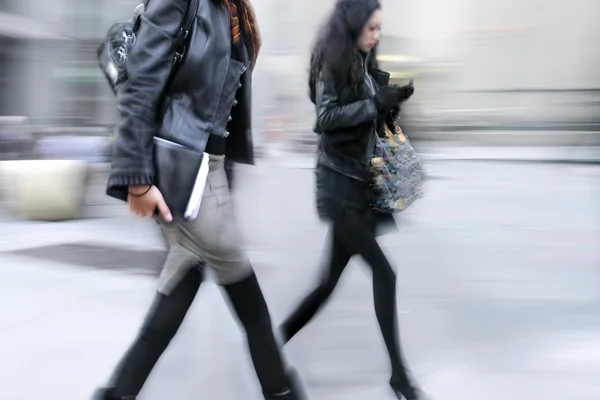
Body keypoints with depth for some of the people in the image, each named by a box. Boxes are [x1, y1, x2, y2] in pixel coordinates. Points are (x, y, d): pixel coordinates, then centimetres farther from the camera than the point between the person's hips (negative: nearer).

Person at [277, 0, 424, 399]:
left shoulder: (365, 65, 13)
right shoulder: (332, 65, -9)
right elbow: (327, 117, -18)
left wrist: (392, 101, 0)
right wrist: (375, 102, -20)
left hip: (359, 182, 8)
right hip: (339, 184, -8)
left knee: (331, 280, 12)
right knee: (384, 272, -10)